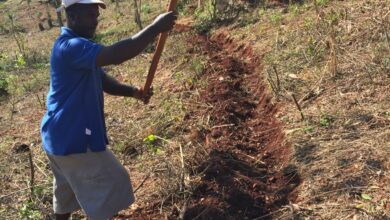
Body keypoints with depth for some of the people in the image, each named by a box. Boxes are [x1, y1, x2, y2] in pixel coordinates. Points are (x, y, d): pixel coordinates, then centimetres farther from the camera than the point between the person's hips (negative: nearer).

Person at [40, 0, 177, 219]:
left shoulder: (80, 46, 10)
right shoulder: (70, 47, -25)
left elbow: (103, 81, 9)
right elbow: (115, 55, -40)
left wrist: (133, 91, -9)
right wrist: (156, 28, -35)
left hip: (63, 135, 10)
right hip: (73, 137, -10)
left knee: (68, 188, 25)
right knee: (111, 183, 1)